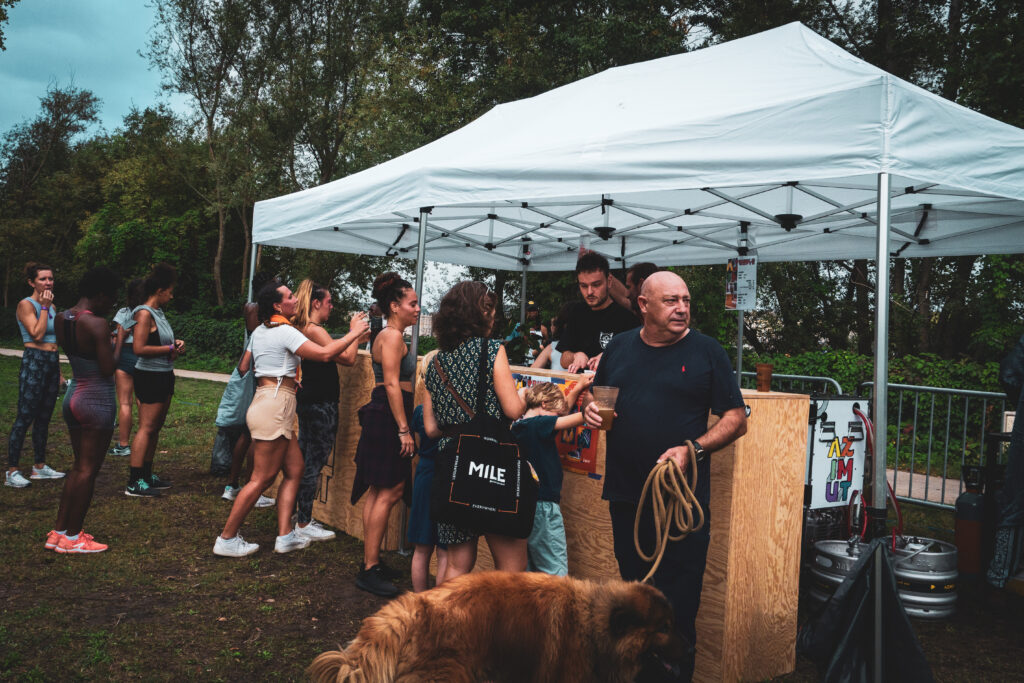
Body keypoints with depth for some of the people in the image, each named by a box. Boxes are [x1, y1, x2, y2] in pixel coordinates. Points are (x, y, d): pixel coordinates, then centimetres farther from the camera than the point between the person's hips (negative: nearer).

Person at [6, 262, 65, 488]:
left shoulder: (52, 306, 15)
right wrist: (44, 307, -14)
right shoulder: (26, 304, -8)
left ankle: (40, 466, 19)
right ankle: (11, 472, -4)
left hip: (52, 363, 8)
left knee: (44, 418, 12)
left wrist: (59, 372, 19)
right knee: (25, 418, -8)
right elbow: (37, 335, -20)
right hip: (34, 362, -8)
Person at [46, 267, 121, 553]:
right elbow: (108, 369, -19)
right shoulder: (97, 324, -19)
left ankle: (58, 532, 22)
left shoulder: (61, 319, 6)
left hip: (74, 394, 9)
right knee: (88, 470, 2)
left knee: (78, 466, 18)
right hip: (98, 398, -8)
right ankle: (71, 537, 10)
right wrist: (120, 342, -5)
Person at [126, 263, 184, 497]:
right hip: (150, 376, -10)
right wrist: (170, 349, -16)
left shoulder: (159, 312, 14)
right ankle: (134, 483, -5)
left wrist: (175, 344, 7)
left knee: (155, 428, 14)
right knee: (146, 428, -8)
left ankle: (147, 475, 24)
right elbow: (139, 348, -22)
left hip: (164, 376, 10)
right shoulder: (144, 313, -14)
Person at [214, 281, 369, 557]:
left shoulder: (260, 331, 14)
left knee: (294, 469, 10)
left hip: (264, 399, 10)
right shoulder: (285, 331, -14)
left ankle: (285, 535, 10)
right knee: (262, 478, -3)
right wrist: (355, 332, -13)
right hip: (275, 405, -10)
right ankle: (226, 539, 5)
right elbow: (324, 354, -22)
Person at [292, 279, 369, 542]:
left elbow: (331, 354, 17)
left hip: (308, 400, 10)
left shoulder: (302, 329, 11)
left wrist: (355, 337, 14)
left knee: (304, 461, 17)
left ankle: (302, 516, 28)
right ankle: (304, 524, 5)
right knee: (314, 463, -3)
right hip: (321, 404, -10)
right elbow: (348, 358, -18)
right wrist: (353, 332, -5)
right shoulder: (314, 330, -18)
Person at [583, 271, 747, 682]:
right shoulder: (619, 348, 9)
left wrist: (692, 449, -17)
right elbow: (598, 399, 21)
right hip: (625, 494, 4)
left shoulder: (706, 351, -1)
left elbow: (737, 419, -2)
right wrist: (591, 411, -3)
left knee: (678, 601, 0)